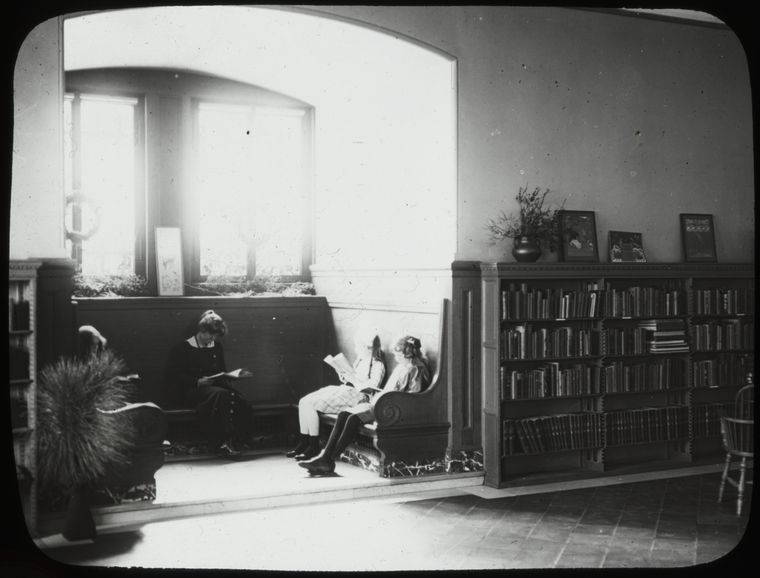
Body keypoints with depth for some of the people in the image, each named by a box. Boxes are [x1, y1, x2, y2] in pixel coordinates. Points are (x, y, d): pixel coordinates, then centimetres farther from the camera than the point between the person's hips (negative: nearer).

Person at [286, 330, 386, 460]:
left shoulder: (377, 365, -7)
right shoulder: (359, 361, 21)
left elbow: (373, 385, -19)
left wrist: (352, 379, -17)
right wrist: (344, 377, 6)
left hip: (357, 396, -10)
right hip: (344, 390, 10)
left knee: (311, 405, -22)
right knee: (303, 402, -7)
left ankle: (314, 446, -13)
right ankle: (304, 442, -6)